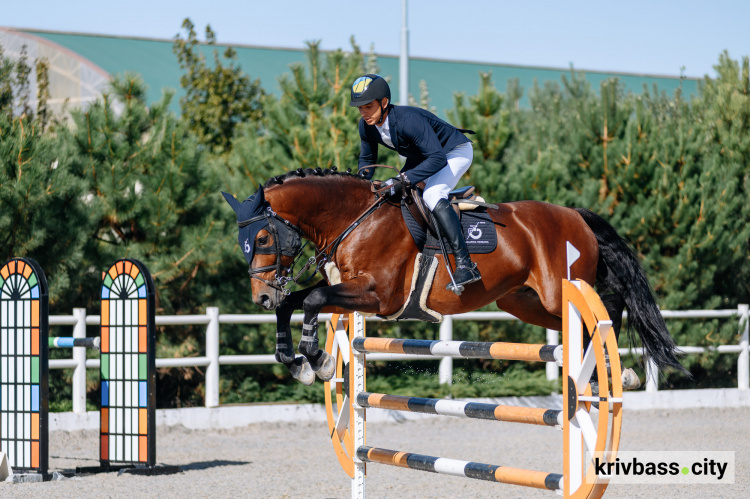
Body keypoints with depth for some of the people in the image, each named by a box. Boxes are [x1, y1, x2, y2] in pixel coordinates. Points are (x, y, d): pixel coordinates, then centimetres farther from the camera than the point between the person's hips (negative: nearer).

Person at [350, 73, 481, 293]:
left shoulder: (409, 120, -38)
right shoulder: (367, 126, -14)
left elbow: (438, 159, -41)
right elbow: (367, 159, 4)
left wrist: (402, 180, -47)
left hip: (455, 152, -9)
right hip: (421, 156, 9)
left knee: (432, 196, -32)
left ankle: (465, 264, -34)